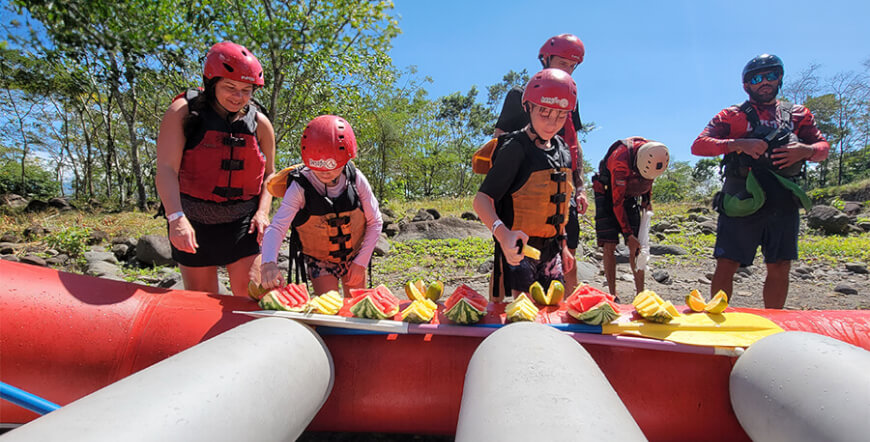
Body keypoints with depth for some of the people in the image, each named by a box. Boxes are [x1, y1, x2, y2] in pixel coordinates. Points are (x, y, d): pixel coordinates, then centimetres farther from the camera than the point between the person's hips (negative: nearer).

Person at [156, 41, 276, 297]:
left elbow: (268, 173, 11)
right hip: (193, 223, -1)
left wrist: (263, 212, -4)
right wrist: (176, 217, -27)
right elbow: (166, 169, -14)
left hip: (242, 222, 1)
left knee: (248, 293, -3)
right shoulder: (183, 111, -6)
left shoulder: (259, 123, 3)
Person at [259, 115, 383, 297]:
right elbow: (277, 227, -33)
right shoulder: (300, 187, -24)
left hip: (354, 256, 2)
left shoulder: (356, 179, -17)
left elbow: (375, 222, -8)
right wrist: (268, 263, -52)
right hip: (320, 261, -2)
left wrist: (361, 262, -10)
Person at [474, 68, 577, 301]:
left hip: (550, 250, 7)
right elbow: (482, 199, -23)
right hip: (518, 249, -7)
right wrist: (502, 233, -41)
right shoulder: (515, 148, -16)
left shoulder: (562, 150, 8)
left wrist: (562, 245, 20)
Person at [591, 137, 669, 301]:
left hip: (630, 195, 5)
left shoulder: (654, 155, -17)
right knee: (609, 246, -11)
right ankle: (613, 295, -4)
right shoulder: (621, 159, -34)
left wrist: (647, 198, 3)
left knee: (636, 248, -2)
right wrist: (628, 234, -26)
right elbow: (617, 202, -28)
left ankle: (640, 294, 4)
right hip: (608, 195, -5)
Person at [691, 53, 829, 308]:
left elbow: (823, 147, 17)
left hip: (783, 204, 4)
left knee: (779, 270, 8)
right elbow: (698, 146, -4)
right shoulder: (731, 115, 7)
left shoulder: (798, 114, 18)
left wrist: (805, 150, -7)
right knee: (726, 266, -5)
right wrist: (739, 144, -18)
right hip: (741, 202, -3)